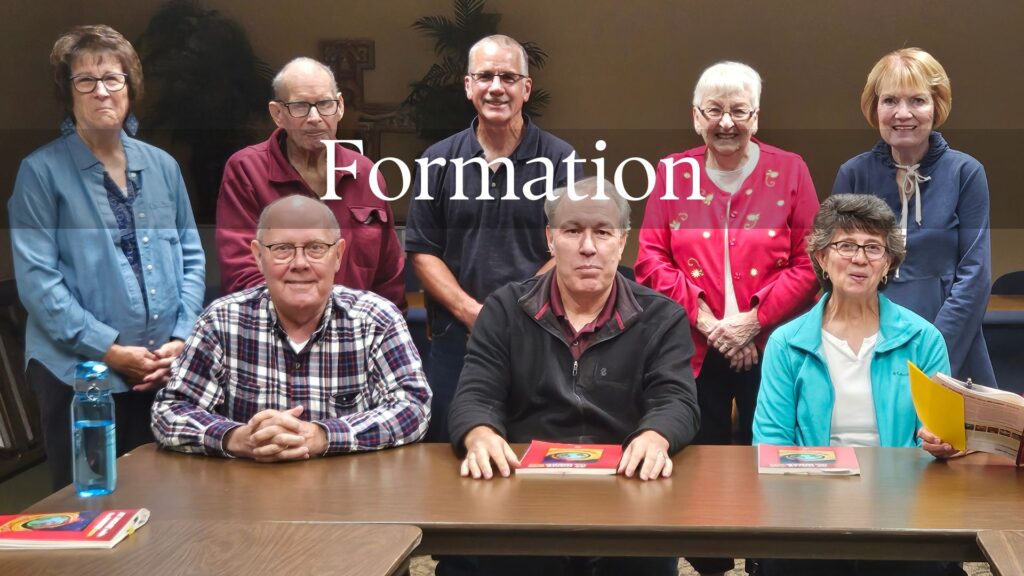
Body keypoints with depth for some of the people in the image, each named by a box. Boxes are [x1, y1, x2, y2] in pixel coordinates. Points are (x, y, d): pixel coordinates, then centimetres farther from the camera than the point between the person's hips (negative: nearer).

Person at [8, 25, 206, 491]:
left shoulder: (161, 166, 10)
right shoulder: (42, 172, -4)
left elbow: (191, 256, 12)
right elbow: (37, 279, -10)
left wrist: (182, 338, -3)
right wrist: (108, 348, -15)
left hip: (166, 372, 4)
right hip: (79, 373, -4)